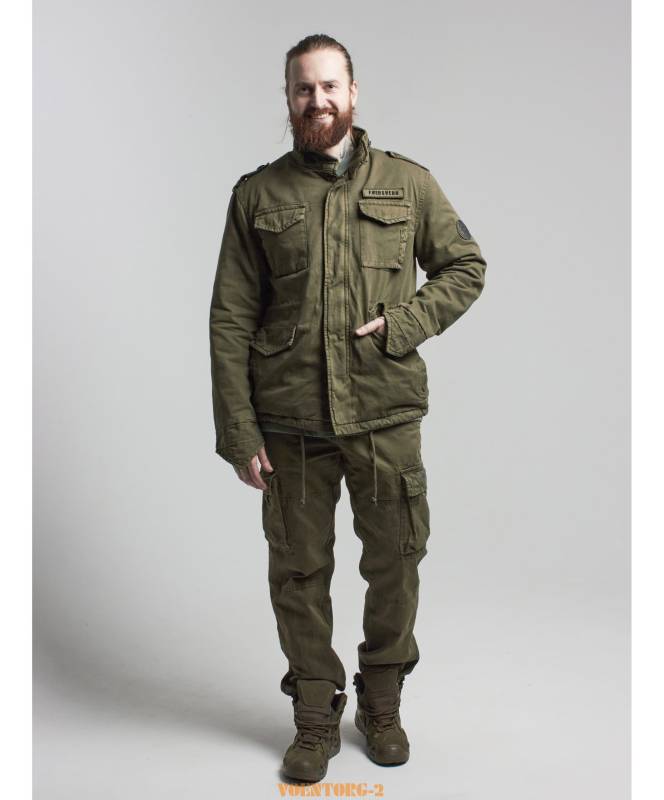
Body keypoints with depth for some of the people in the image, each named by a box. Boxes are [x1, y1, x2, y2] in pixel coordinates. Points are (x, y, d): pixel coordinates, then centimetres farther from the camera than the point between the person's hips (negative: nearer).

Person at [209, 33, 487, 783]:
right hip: (290, 422, 0)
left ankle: (381, 705, 33)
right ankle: (315, 720, 27)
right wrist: (238, 430, -5)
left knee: (395, 563, 10)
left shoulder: (409, 183, 6)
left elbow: (465, 267, 12)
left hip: (386, 414, 1)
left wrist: (404, 321, -7)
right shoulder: (258, 194, 4)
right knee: (300, 572, 8)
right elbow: (230, 318, 1)